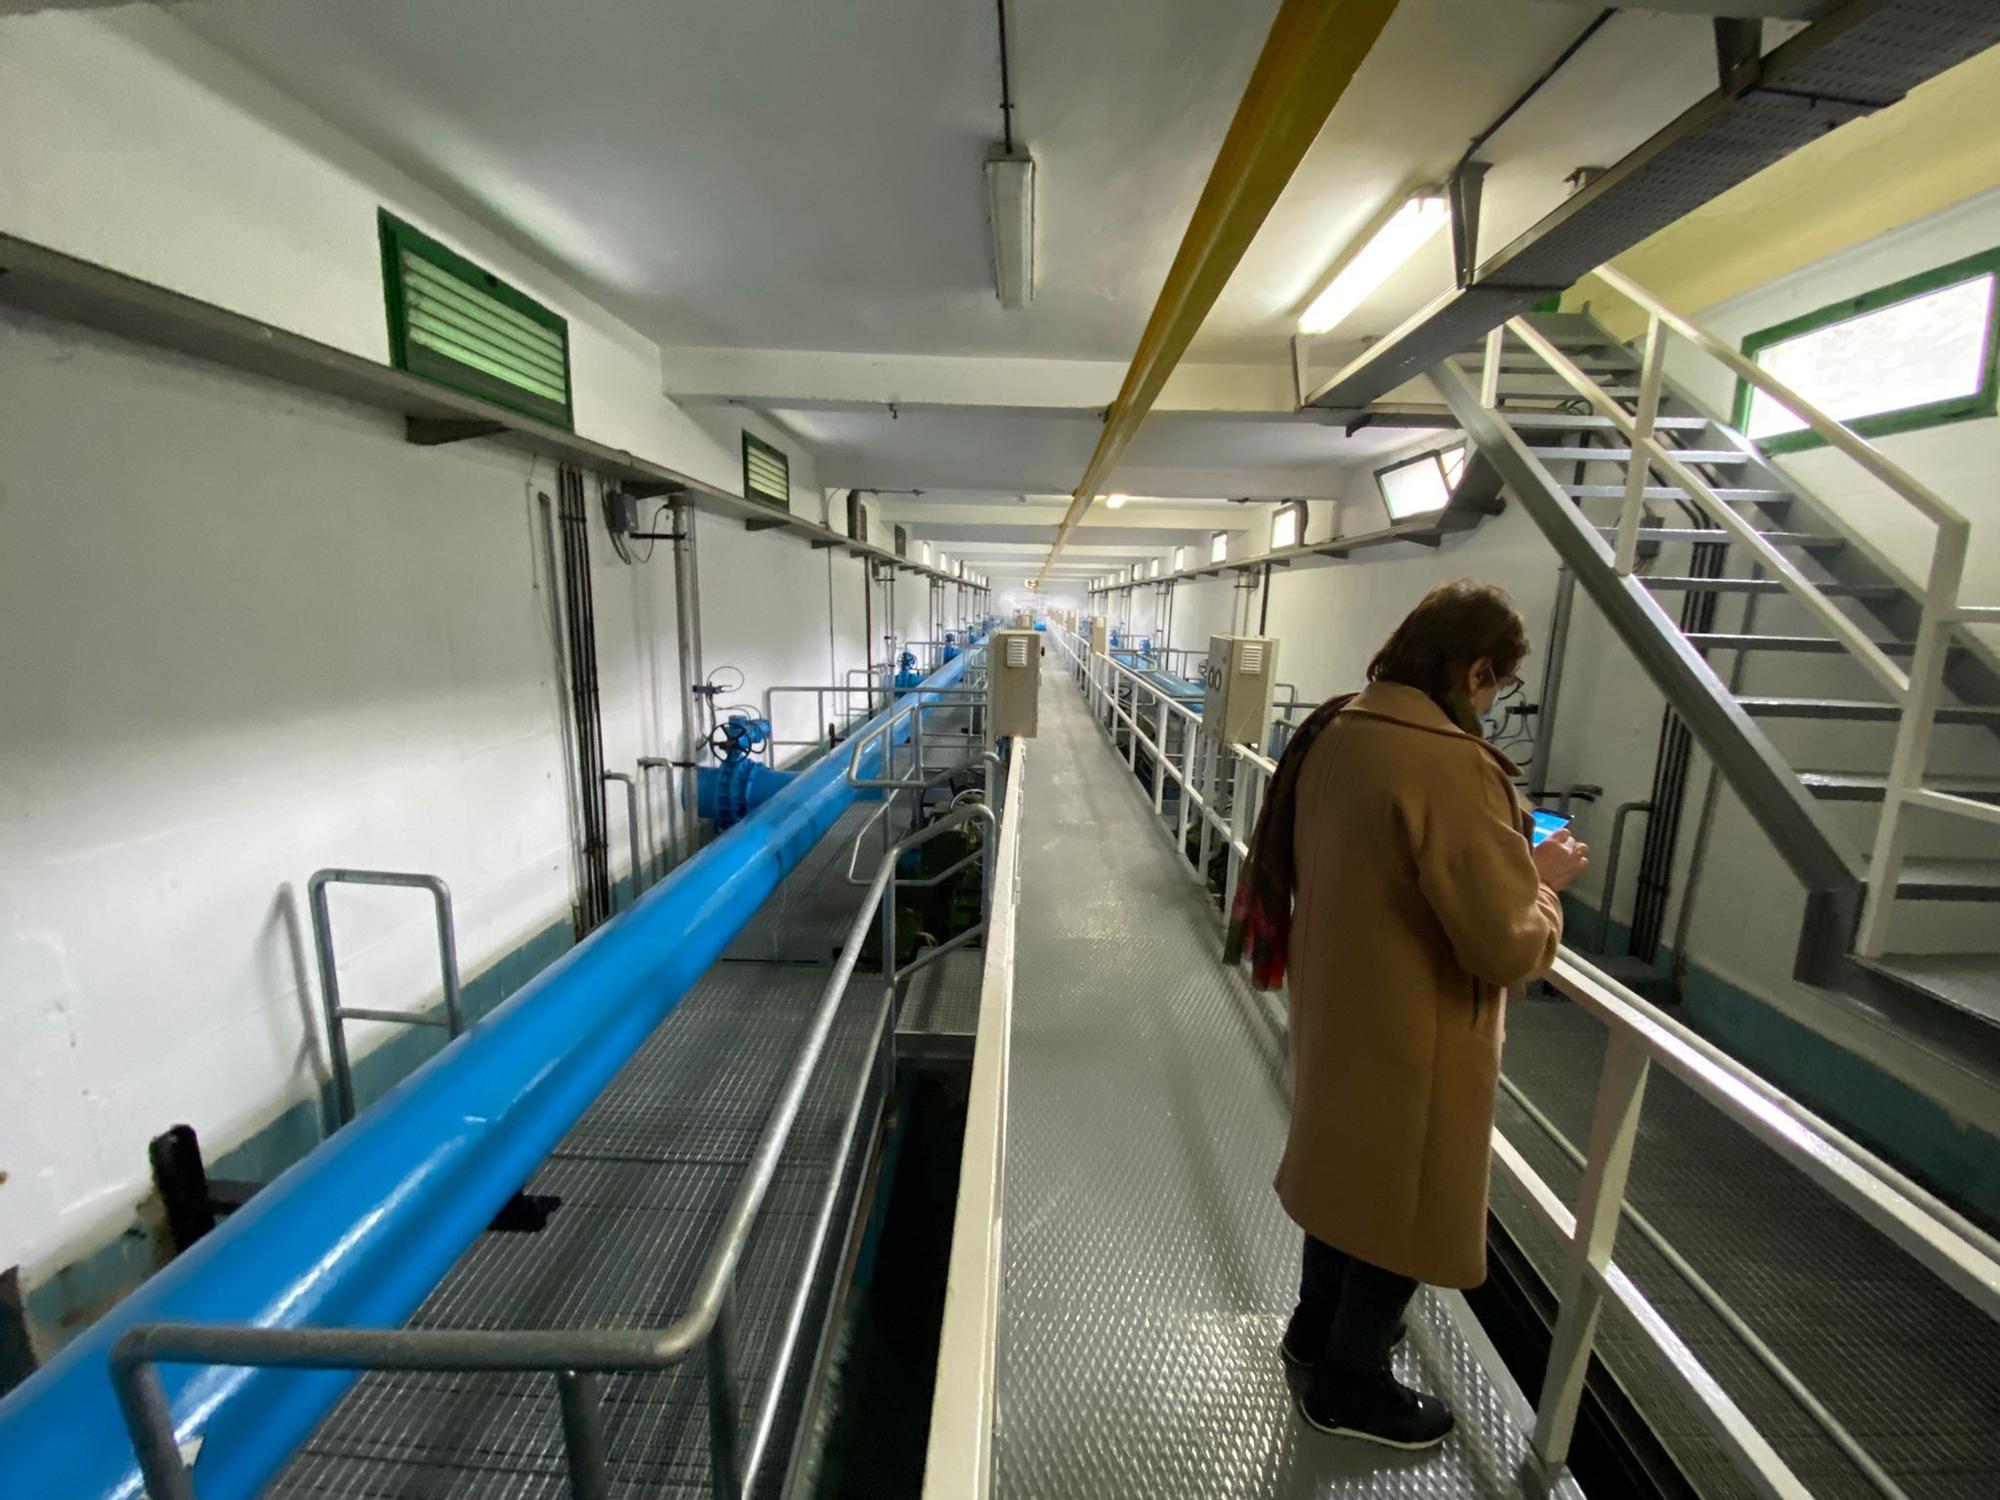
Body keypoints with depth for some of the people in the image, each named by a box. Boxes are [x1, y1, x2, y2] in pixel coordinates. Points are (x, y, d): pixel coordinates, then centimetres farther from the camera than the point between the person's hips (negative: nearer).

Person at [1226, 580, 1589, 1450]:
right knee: (1403, 1200, 16)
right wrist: (1542, 880, -6)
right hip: (1412, 1036, -8)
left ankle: (1316, 1328, 51)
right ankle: (1349, 1384, 40)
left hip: (1338, 1005, 8)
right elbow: (1510, 948, -25)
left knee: (1349, 1170, 28)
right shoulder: (1451, 766, -28)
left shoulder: (1335, 732, -2)